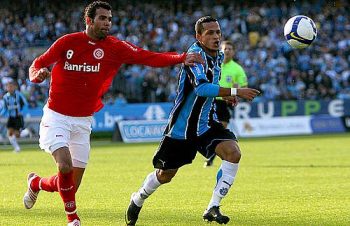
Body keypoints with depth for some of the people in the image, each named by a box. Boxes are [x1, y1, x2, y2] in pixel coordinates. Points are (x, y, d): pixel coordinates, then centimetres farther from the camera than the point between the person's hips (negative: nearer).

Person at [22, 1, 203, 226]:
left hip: (83, 122, 3)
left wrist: (182, 58, -29)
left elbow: (150, 58, -15)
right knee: (65, 166, -25)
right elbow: (37, 65, 0)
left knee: (72, 185, 5)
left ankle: (36, 183, 38)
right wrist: (38, 74, -24)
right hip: (57, 117, -3)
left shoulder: (116, 47, -5)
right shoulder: (67, 42, -8)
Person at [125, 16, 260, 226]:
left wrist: (224, 95, 7)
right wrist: (235, 92, -40)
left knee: (233, 153, -19)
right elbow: (201, 88, -37)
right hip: (182, 127, -6)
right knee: (165, 175, 6)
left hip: (207, 124, 6)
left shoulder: (218, 56, 5)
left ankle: (213, 208, -14)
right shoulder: (195, 55, -20)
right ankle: (137, 200, 37)